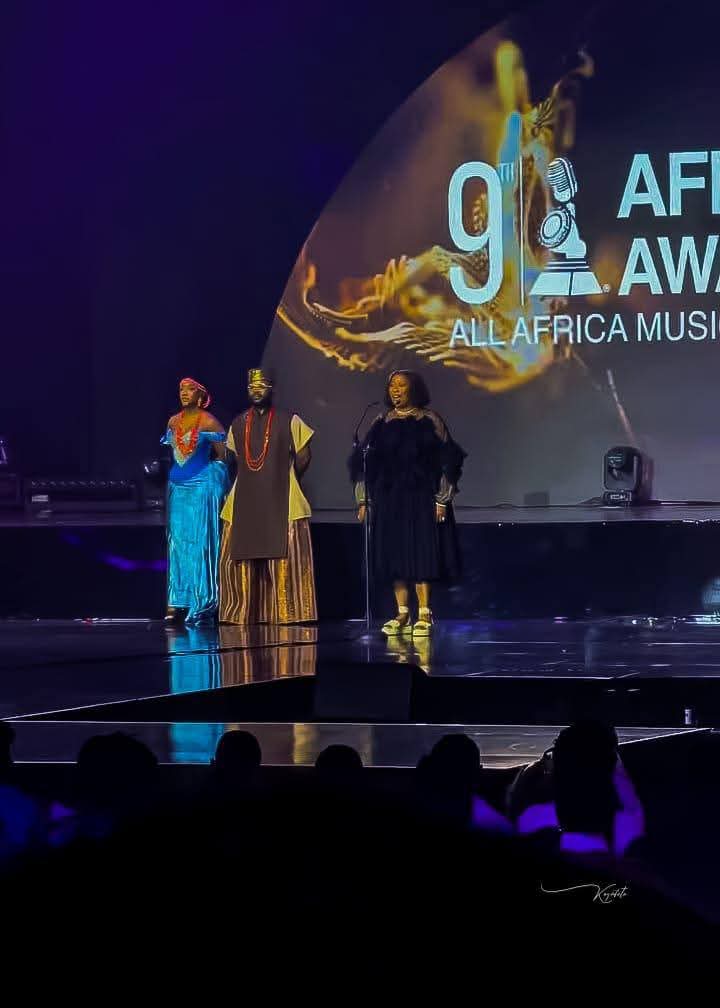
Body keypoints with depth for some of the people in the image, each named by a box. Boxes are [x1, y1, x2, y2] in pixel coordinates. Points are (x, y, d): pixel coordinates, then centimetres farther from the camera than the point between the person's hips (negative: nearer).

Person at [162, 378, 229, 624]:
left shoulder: (209, 423, -7)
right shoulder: (173, 422, 10)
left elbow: (223, 456, -5)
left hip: (202, 486, -6)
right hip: (177, 486, 6)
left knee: (199, 542, -6)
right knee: (177, 541, 3)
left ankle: (201, 602, -1)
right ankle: (177, 603, 4)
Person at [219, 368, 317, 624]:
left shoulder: (289, 422, 0)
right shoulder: (237, 425, 13)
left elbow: (303, 457, 3)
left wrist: (283, 479, 7)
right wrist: (255, 482, 14)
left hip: (281, 502, -4)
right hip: (244, 503, 4)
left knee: (285, 561, -7)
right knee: (242, 561, 1)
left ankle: (287, 613, -6)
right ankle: (244, 613, 5)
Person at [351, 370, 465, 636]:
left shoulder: (429, 421, -1)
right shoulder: (382, 423, 9)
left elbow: (447, 460, -3)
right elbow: (364, 461, 14)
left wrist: (442, 500, -9)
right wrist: (363, 500, 9)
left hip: (421, 497, -4)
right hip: (387, 498, 4)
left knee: (421, 552, -6)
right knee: (394, 555, 2)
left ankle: (424, 614, -4)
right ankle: (402, 614, 7)